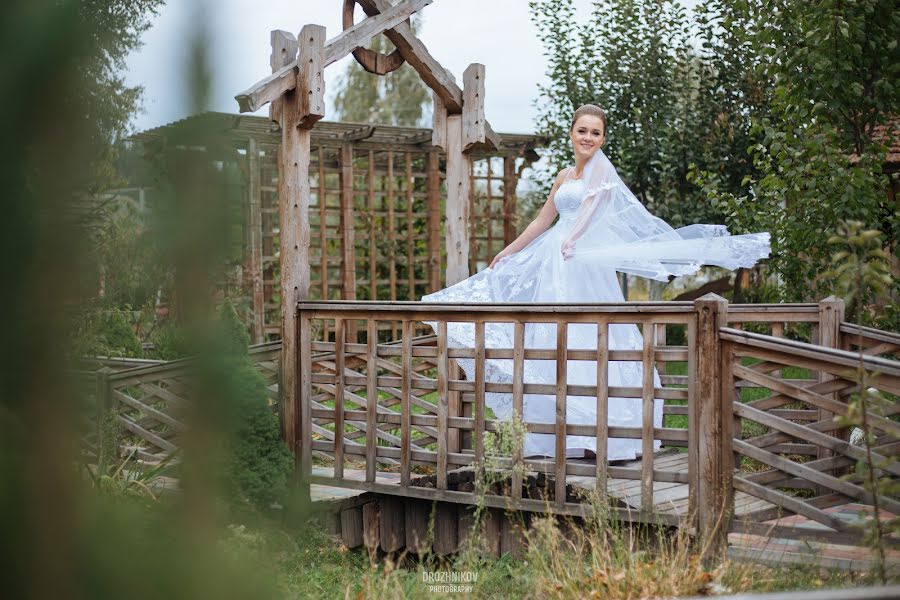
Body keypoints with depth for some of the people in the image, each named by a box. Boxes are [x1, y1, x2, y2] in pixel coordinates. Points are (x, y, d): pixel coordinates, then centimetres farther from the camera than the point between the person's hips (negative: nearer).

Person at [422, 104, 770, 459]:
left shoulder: (601, 167, -3)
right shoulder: (564, 177, 20)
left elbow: (591, 207, -20)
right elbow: (542, 222, 28)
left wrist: (571, 239, -37)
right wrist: (507, 252, 31)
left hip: (585, 262, -8)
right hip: (556, 265, 8)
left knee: (586, 342, -12)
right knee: (556, 344, 6)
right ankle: (567, 432, 10)